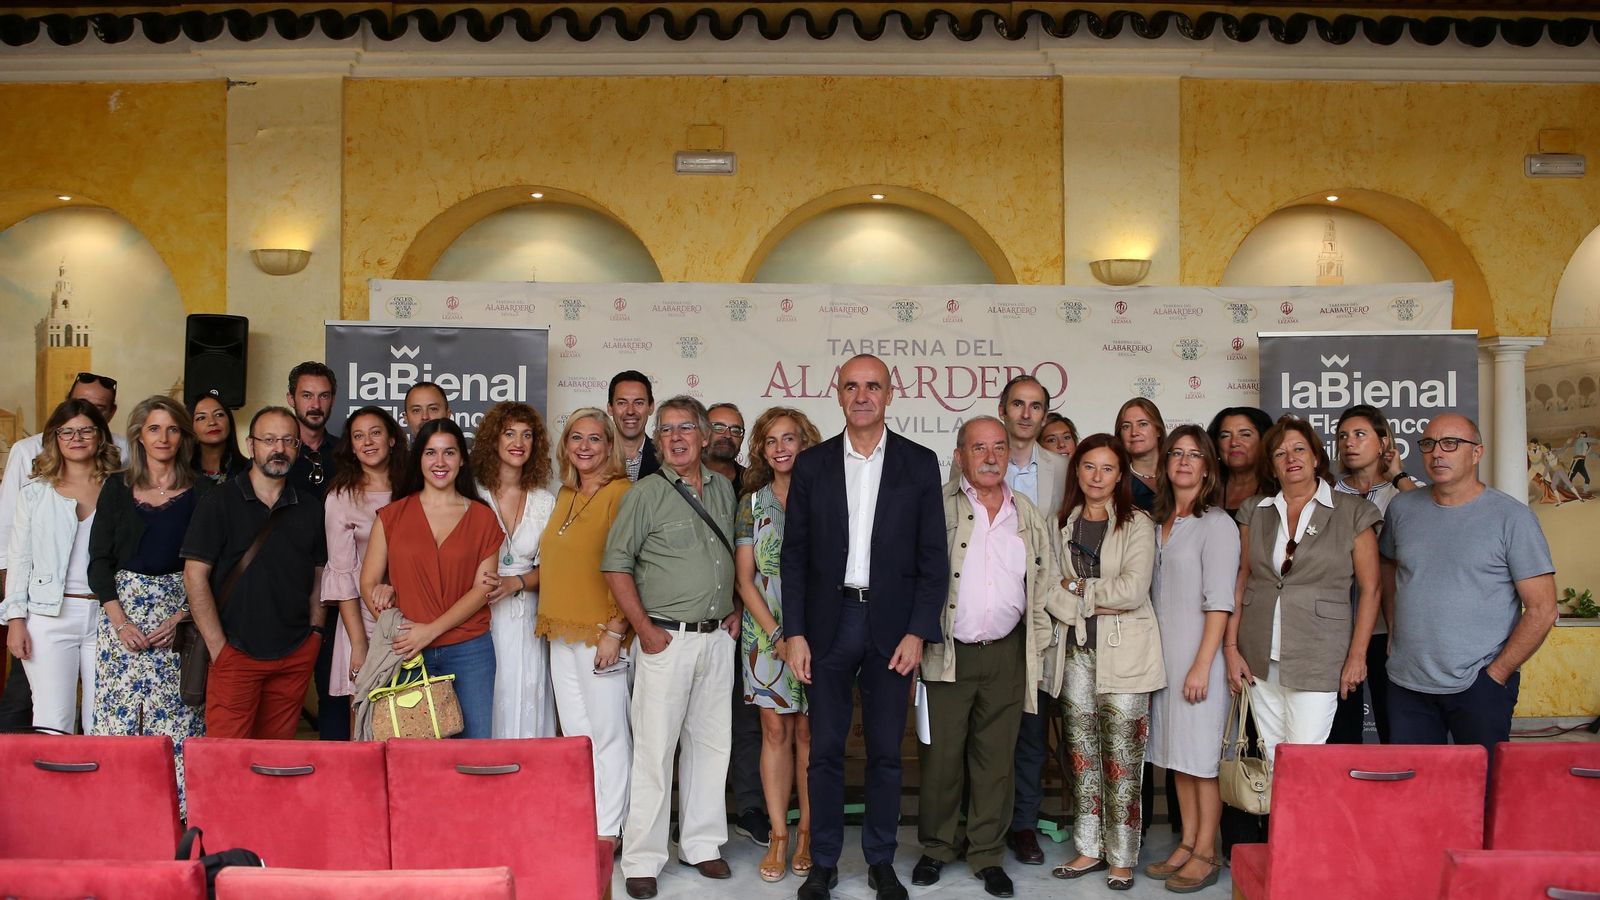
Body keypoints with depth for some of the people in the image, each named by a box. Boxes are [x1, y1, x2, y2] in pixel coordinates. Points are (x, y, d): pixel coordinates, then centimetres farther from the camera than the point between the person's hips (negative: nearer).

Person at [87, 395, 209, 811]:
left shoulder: (201, 491, 3)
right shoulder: (117, 488, 8)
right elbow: (99, 560, 5)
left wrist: (181, 617, -9)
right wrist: (120, 621, -6)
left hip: (181, 619, -2)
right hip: (122, 612, 2)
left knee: (175, 718, -4)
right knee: (117, 715, 0)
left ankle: (177, 806, 3)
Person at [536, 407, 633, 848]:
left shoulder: (621, 493, -10)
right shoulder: (565, 496, 15)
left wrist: (616, 630, -18)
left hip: (601, 632, -8)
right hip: (561, 631, 8)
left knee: (608, 734, 0)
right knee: (575, 734, 12)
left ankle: (608, 831, 9)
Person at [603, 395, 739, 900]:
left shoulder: (723, 489, 10)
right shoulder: (646, 494, -5)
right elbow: (616, 565, -6)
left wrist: (733, 611, 11)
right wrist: (644, 628, -10)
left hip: (717, 637, 5)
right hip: (667, 639, -5)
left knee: (710, 743, 11)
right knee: (654, 748, -3)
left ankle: (701, 844, 23)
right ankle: (642, 859, 6)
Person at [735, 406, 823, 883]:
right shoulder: (752, 503, 6)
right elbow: (744, 578, 4)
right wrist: (776, 634, -7)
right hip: (765, 630, 1)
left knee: (808, 731, 2)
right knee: (775, 729, 2)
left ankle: (807, 833, 13)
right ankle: (778, 836, 9)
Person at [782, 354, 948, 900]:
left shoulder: (919, 463, 2)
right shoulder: (812, 464, 4)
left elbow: (933, 556, 1)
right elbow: (794, 555, 3)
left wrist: (917, 632, -7)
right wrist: (794, 634, -4)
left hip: (892, 626, 0)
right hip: (828, 624, 1)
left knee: (886, 751, 8)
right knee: (825, 749, 6)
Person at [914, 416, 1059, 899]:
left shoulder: (1032, 517, 11)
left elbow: (1048, 585, 16)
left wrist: (1039, 643, 10)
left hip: (1007, 655, 3)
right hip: (948, 653, -3)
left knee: (996, 758, 9)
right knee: (941, 755, 4)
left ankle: (988, 854, 22)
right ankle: (937, 847, 22)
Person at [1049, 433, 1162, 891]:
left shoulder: (1136, 524, -2)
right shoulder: (1065, 524, 12)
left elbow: (1133, 590, -12)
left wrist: (1079, 588, -5)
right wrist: (1095, 602, -4)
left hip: (1123, 652, -4)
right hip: (1077, 649, 5)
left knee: (1121, 757, -2)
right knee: (1082, 752, 9)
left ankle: (1121, 857, 8)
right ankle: (1090, 849, 19)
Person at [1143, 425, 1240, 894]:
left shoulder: (1216, 524, -9)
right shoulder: (1160, 523, 12)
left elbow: (1219, 604, -13)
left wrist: (1202, 664, -18)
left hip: (1198, 654, -7)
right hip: (1163, 653, 7)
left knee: (1202, 757, 0)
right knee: (1176, 754, 12)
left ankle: (1205, 854, 9)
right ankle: (1187, 843, 21)